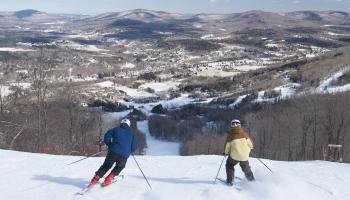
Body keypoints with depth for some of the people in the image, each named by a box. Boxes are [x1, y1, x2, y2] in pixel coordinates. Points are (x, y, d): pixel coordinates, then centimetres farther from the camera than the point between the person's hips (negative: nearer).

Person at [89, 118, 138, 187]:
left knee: (106, 165, 18)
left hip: (113, 152, 0)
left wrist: (110, 145, 17)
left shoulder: (116, 129, 13)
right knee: (119, 167, 24)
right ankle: (108, 179, 10)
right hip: (124, 155, 0)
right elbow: (134, 146, 11)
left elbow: (106, 137, 2)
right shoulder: (131, 133, 17)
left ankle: (95, 179, 11)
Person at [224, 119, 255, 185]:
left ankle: (229, 180, 13)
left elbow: (227, 145, -1)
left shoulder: (230, 134, -5)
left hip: (234, 155, -2)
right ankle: (251, 179, 30)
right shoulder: (243, 133, 1)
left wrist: (226, 152, 18)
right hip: (245, 155, 2)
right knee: (246, 167, 26)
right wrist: (249, 149, 27)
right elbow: (249, 142, 6)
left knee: (229, 165, 21)